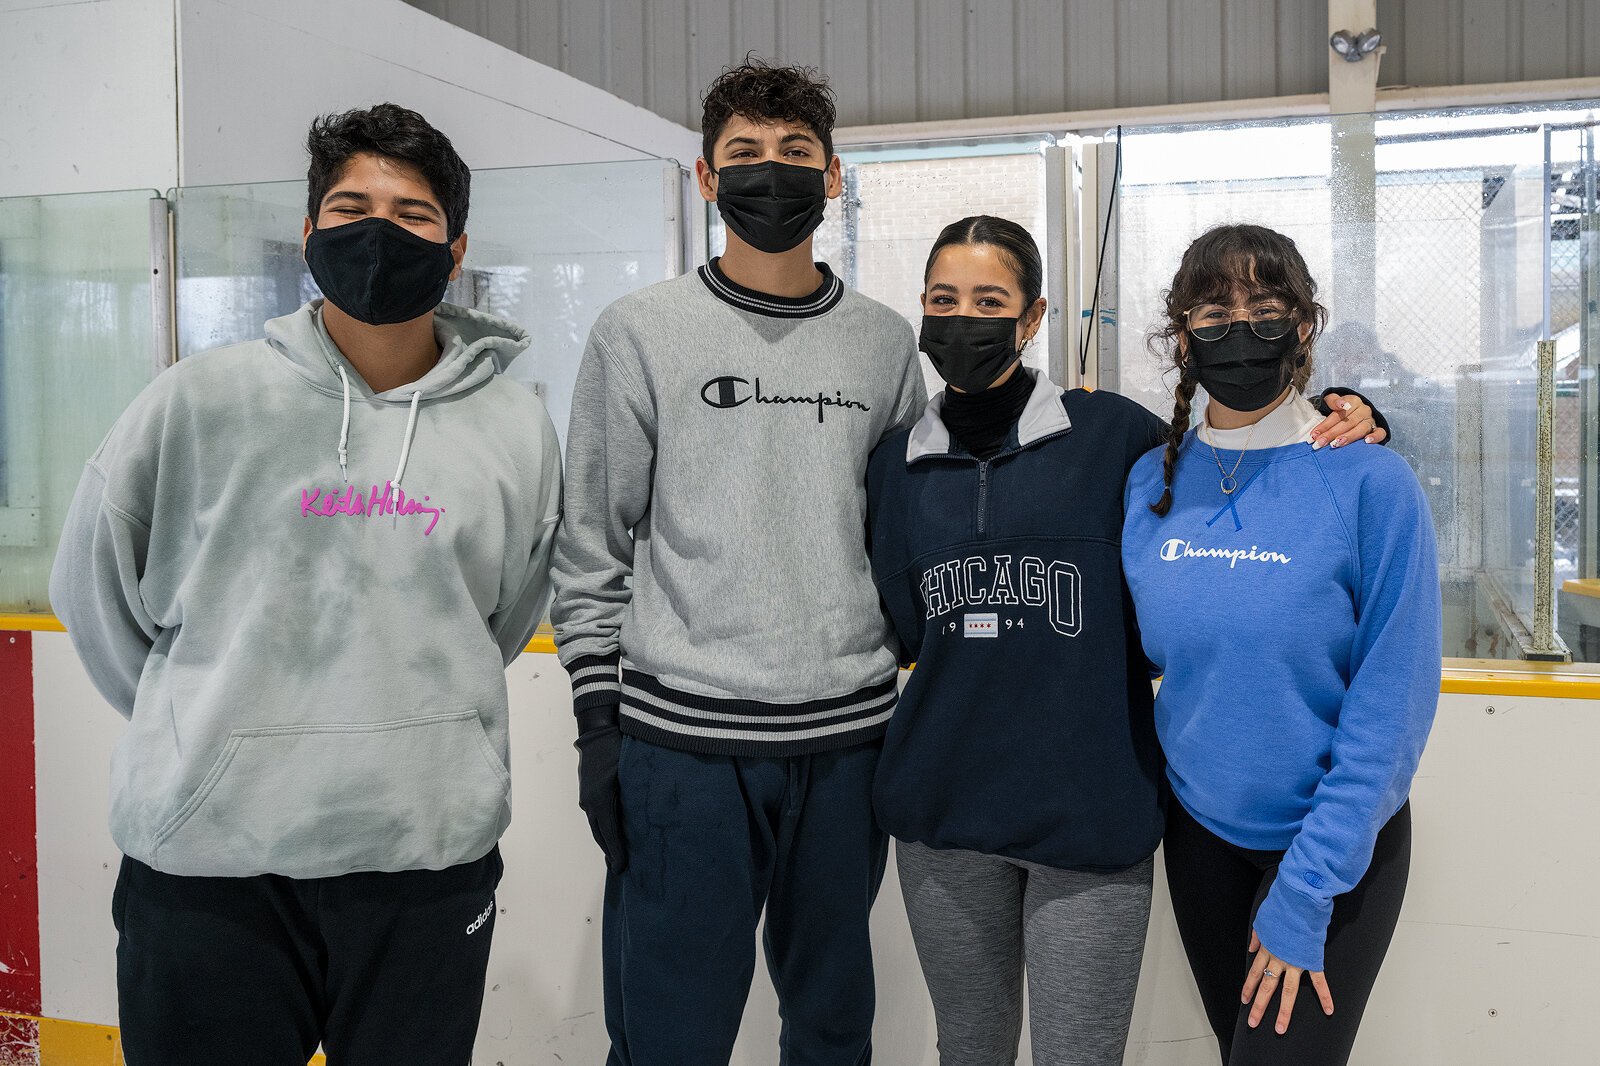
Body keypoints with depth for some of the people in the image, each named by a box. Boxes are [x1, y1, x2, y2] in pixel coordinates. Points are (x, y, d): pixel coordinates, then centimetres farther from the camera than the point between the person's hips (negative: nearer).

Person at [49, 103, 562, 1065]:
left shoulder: (516, 429, 3)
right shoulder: (200, 401, -2)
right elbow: (96, 590, 8)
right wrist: (202, 728, 9)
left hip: (430, 859, 2)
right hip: (206, 856, -1)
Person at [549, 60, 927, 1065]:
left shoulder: (886, 344, 8)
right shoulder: (641, 331, 0)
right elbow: (592, 547, 1)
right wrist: (599, 719, -3)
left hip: (848, 732, 3)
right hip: (681, 734, -2)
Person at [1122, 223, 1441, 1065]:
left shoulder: (1371, 481, -15)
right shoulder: (1152, 482, -2)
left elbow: (1393, 704, -16)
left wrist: (1307, 891, -17)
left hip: (1335, 838, -4)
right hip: (1199, 829, 4)